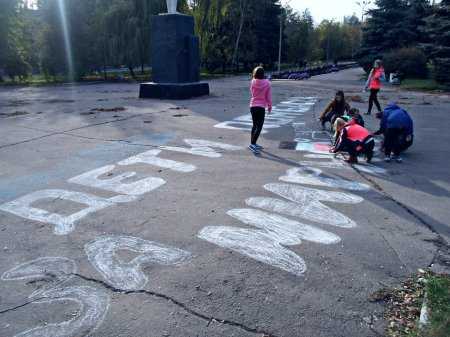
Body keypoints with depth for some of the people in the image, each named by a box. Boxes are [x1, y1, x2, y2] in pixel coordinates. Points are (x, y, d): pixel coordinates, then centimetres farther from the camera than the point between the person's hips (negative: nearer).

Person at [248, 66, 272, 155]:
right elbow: (268, 97, -6)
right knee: (259, 127, -3)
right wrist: (270, 106, 9)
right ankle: (252, 144, -15)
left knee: (255, 125, 17)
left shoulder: (253, 82, -3)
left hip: (252, 106, 5)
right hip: (261, 107, -5)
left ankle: (253, 144, 24)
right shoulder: (267, 83, -10)